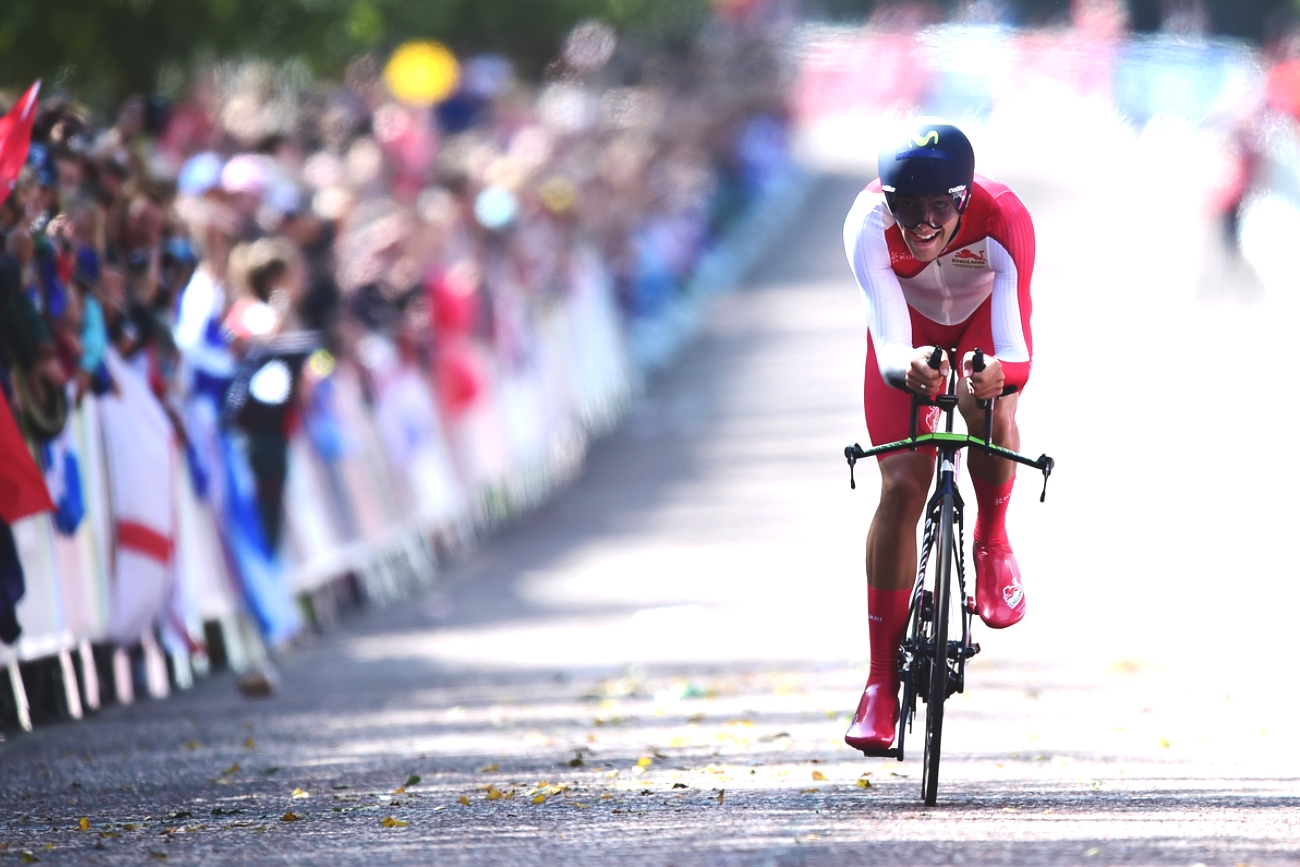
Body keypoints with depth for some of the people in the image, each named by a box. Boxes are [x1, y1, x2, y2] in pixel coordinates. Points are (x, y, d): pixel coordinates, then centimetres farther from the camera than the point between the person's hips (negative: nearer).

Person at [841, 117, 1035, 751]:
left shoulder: (1002, 219, -38)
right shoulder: (869, 225, -36)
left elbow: (1017, 353, -46)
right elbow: (888, 345, -45)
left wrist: (1000, 372, -70)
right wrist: (908, 367, -68)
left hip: (984, 318, -1)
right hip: (912, 326, 1)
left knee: (990, 413, -34)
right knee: (901, 484, -12)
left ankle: (992, 543, -3)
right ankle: (881, 681, -5)